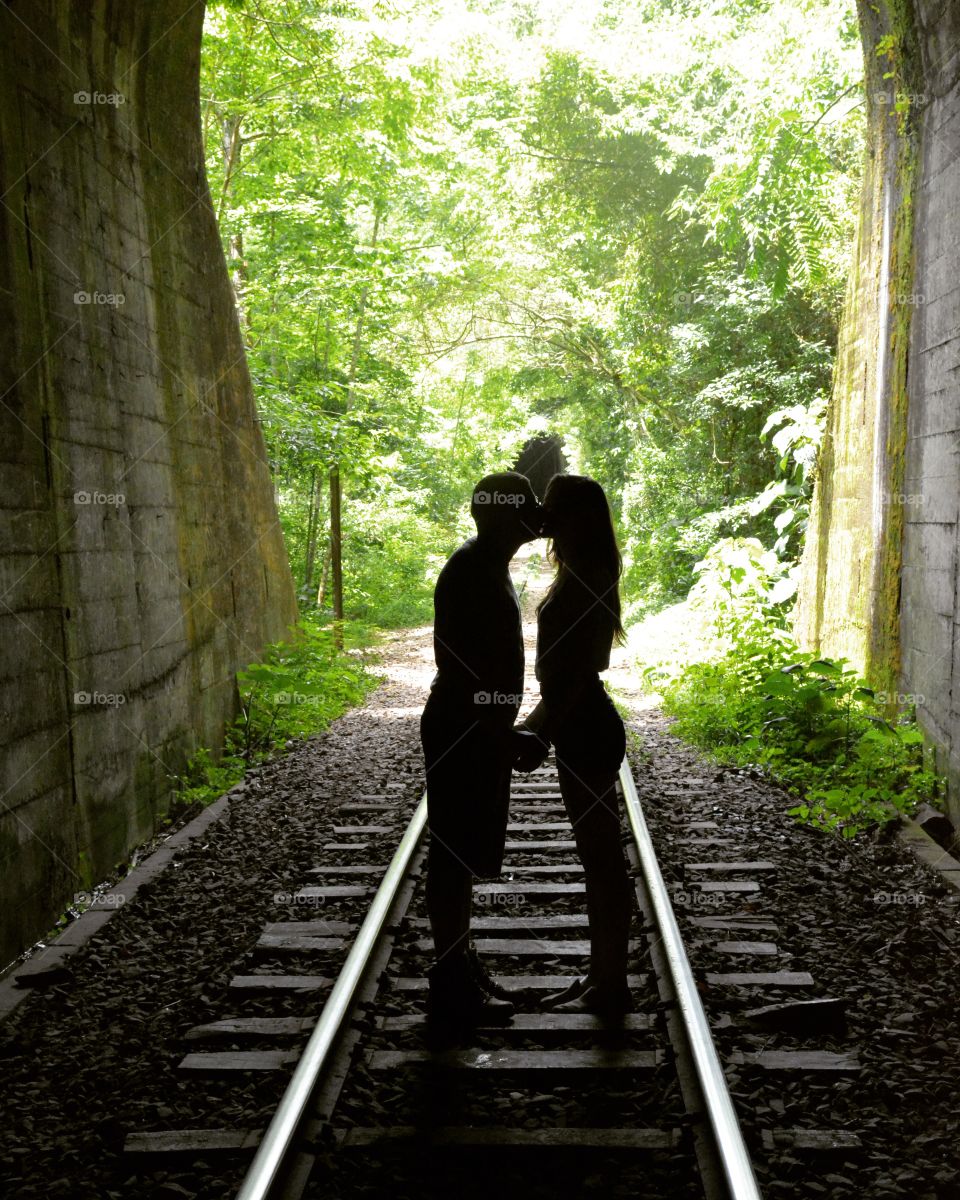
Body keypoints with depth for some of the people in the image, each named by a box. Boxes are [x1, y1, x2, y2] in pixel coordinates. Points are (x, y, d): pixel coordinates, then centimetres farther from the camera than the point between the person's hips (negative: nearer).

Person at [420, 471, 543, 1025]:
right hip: (462, 734, -10)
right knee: (453, 855, 0)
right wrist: (503, 734, -21)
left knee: (465, 853, 17)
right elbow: (459, 669, -24)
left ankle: (461, 964, 29)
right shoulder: (471, 573, -20)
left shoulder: (491, 566, 11)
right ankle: (451, 984, 11)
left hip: (480, 730, 10)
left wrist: (503, 731, 21)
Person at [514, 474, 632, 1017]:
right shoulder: (581, 575, 13)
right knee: (600, 858, 15)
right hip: (584, 728, 10)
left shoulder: (584, 580, -17)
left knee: (603, 860, 0)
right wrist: (538, 722, 23)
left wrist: (541, 735, -19)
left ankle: (612, 989, 12)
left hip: (586, 733, -10)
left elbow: (575, 668, -23)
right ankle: (603, 978, 27)